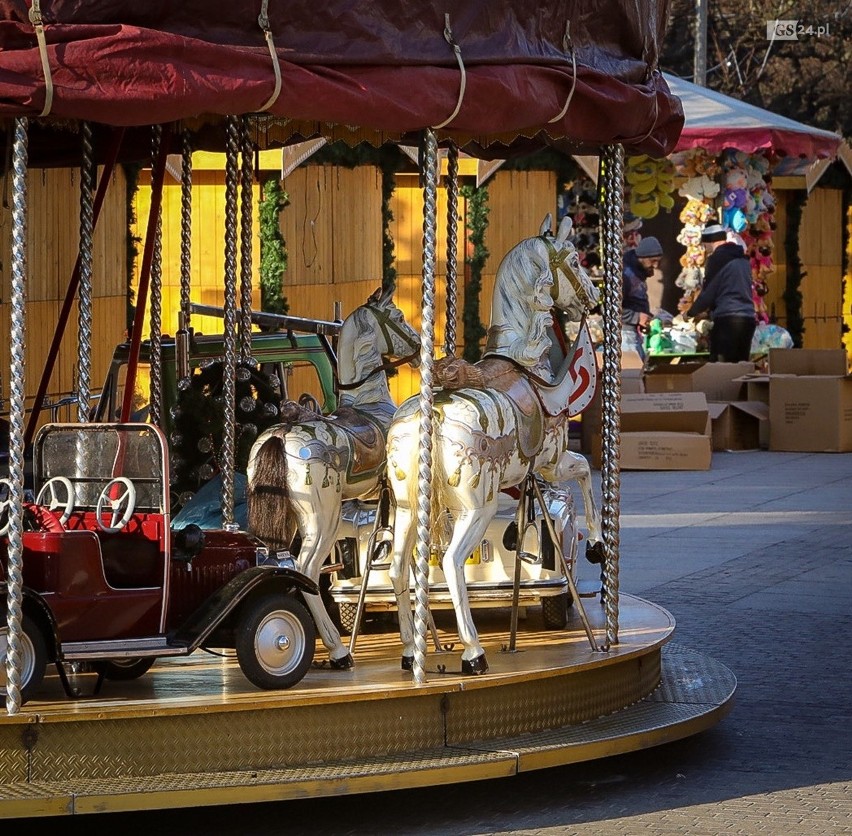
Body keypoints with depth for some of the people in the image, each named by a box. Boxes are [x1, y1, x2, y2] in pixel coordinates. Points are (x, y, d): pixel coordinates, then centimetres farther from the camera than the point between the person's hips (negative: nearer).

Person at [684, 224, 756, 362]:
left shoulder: (718, 258, -5)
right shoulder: (743, 258, 18)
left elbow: (708, 293, -6)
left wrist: (690, 312, 11)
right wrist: (709, 310, 33)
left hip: (727, 319, -7)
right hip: (748, 318, 7)